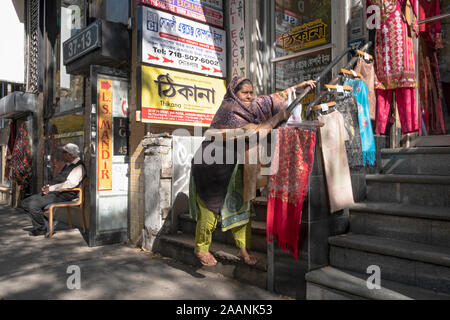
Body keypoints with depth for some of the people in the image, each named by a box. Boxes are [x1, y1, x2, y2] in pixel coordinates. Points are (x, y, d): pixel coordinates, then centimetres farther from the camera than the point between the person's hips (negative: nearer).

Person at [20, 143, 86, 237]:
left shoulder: (78, 167, -10)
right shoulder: (68, 165, 22)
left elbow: (70, 183, -24)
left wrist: (51, 188, -21)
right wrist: (48, 186, 7)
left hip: (63, 195, -10)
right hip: (53, 192, 10)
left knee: (34, 205, -24)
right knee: (25, 203, 5)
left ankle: (43, 228, -3)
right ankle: (38, 226, 6)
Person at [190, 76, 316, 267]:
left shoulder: (249, 105, 4)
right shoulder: (229, 111, -22)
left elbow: (273, 98, 10)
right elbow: (256, 131, -30)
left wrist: (299, 86, 7)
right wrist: (278, 117, -24)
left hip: (232, 167, 8)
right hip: (211, 167, -8)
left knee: (240, 205, 6)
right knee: (211, 208, 1)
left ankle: (243, 249, 17)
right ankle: (201, 249, 21)